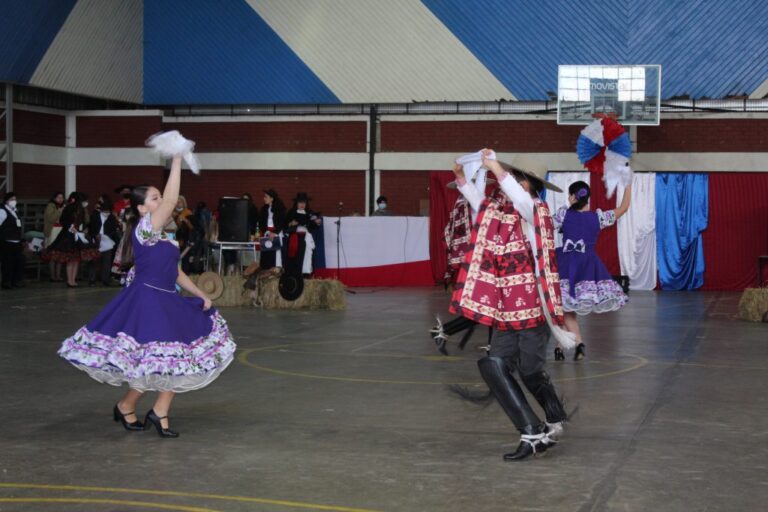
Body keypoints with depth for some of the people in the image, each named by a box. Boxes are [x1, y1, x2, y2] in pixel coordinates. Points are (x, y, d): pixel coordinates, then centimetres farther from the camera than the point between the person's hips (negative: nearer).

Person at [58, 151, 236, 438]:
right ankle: (125, 406, 14)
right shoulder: (144, 228, -12)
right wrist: (176, 160, -21)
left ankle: (160, 413, 15)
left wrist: (201, 295, 11)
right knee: (156, 363, -7)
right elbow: (171, 202, -24)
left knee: (173, 359, 8)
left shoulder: (163, 237, 14)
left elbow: (175, 273, 19)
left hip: (167, 303, 9)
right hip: (147, 301, -9)